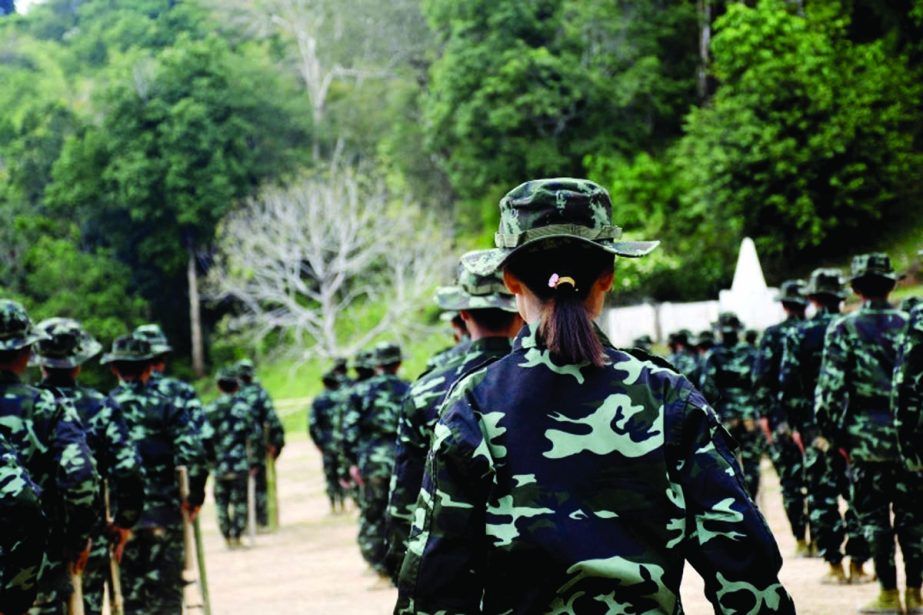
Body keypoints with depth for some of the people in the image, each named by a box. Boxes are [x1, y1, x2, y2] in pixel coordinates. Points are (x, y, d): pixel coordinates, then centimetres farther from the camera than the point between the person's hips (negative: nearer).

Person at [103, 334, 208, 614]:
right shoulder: (167, 408, -2)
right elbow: (193, 455, -12)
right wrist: (195, 496, 1)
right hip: (163, 514, -1)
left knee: (129, 589, 9)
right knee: (166, 591, 8)